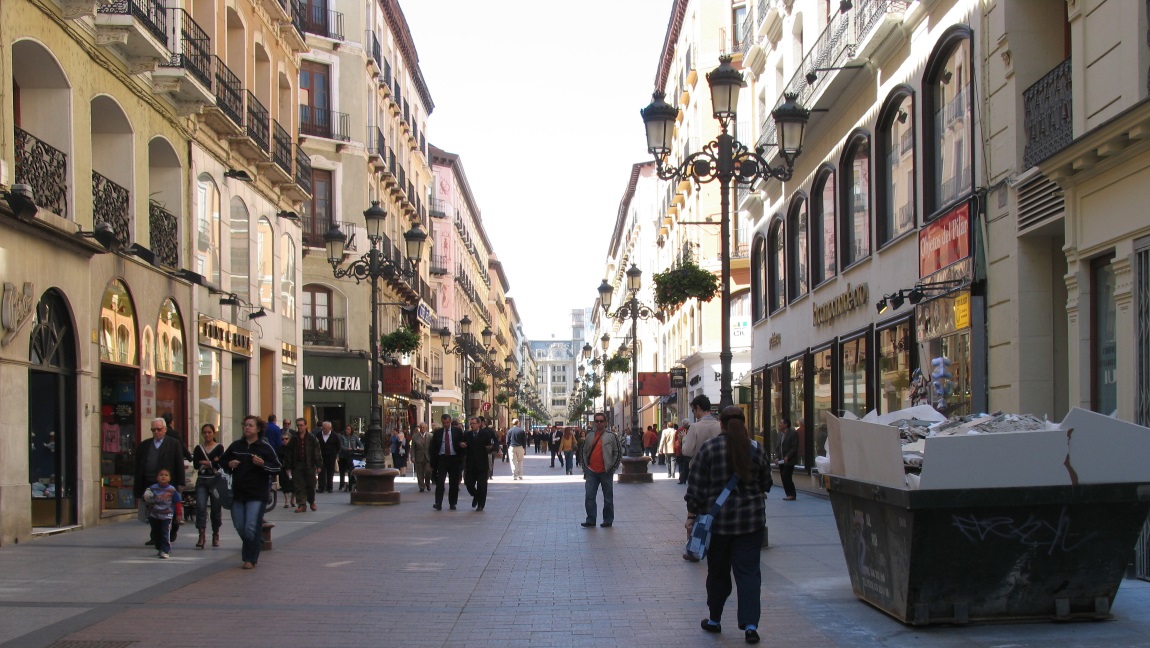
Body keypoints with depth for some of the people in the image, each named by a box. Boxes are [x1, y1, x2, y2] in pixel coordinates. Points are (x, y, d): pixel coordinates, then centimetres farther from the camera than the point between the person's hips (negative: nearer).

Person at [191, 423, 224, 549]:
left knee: (216, 509, 6)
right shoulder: (198, 448, 9)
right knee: (200, 507, -12)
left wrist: (204, 463, -8)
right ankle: (201, 536, -15)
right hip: (201, 481, 1)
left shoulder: (219, 448, 1)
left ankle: (215, 534, 23)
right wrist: (212, 463, -13)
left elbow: (219, 464, -13)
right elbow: (195, 464, -4)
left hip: (215, 481, -1)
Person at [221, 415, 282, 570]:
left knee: (251, 528, -8)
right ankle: (258, 543, 37)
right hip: (238, 492, 5)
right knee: (239, 527, 11)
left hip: (257, 494, -5)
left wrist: (263, 464, -20)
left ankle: (251, 559, 5)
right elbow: (223, 460, 21)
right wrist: (229, 464, -1)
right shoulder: (236, 445, 8)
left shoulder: (265, 447, -3)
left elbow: (277, 468, -3)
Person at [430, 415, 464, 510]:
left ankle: (452, 503, 16)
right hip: (442, 459, 0)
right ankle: (438, 503, -12)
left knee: (454, 483, 6)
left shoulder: (458, 431, 3)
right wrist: (433, 463, 0)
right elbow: (433, 448, 5)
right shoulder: (437, 432, 5)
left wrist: (461, 460, -3)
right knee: (439, 482, -9)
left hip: (454, 459, 0)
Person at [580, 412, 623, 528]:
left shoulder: (612, 436, -2)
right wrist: (585, 468, 11)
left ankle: (608, 520, 16)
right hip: (591, 472, 4)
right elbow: (585, 452, 18)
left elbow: (618, 453, -2)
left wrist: (612, 468, -6)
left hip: (606, 472, -3)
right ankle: (590, 520, 4)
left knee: (608, 498, 6)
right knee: (589, 496, -2)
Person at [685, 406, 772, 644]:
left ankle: (714, 620, 25)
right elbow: (765, 484, 11)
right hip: (750, 520, 1)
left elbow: (696, 485, -7)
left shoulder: (708, 448, -7)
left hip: (718, 519, -1)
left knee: (718, 571, 13)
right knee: (748, 571, 2)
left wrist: (692, 514, 1)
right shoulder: (755, 449, 0)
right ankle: (750, 625, -6)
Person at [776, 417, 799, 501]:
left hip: (789, 461, -7)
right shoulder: (780, 434, 14)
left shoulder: (793, 433, -9)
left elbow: (794, 447, -14)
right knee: (784, 478, 4)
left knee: (787, 477, -10)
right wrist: (777, 457, 3)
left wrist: (787, 457, -20)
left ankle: (792, 495, -1)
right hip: (781, 461, 7)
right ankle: (789, 494, 11)